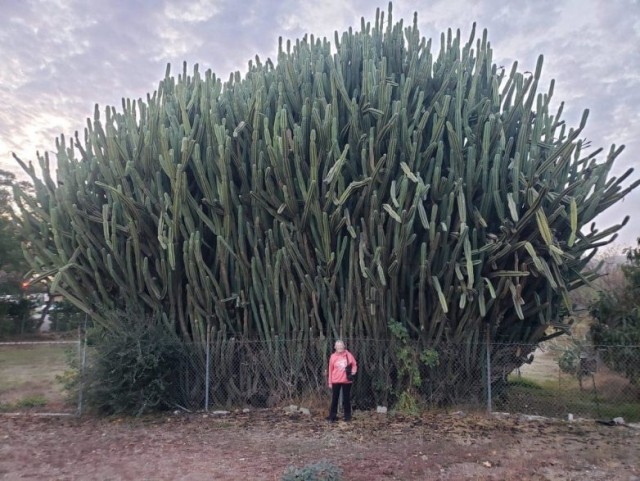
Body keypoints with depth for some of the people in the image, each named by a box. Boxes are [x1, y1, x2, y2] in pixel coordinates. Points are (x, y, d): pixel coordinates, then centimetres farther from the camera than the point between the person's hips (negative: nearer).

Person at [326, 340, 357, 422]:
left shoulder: (348, 355, -3)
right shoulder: (333, 356, -1)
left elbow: (354, 364, 7)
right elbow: (330, 369, 3)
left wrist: (353, 371, -13)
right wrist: (330, 382, 3)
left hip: (346, 380, 0)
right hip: (336, 381, 0)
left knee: (346, 398, 8)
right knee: (334, 399, 5)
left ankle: (347, 416, 19)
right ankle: (332, 416, 11)